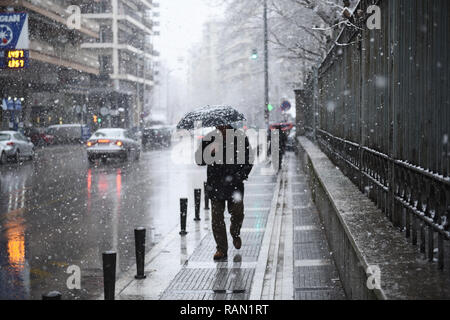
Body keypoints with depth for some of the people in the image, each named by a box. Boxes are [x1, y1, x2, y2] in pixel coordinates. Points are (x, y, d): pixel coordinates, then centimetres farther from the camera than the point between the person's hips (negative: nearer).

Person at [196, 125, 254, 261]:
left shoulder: (240, 137, -2)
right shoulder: (209, 139, -1)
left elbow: (249, 159, 3)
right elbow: (199, 160, 0)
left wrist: (240, 176, -10)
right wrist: (210, 152, -19)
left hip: (234, 184, 0)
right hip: (215, 185, 0)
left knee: (237, 214, 6)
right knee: (217, 218, -1)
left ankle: (235, 234, 40)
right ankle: (221, 249, 9)